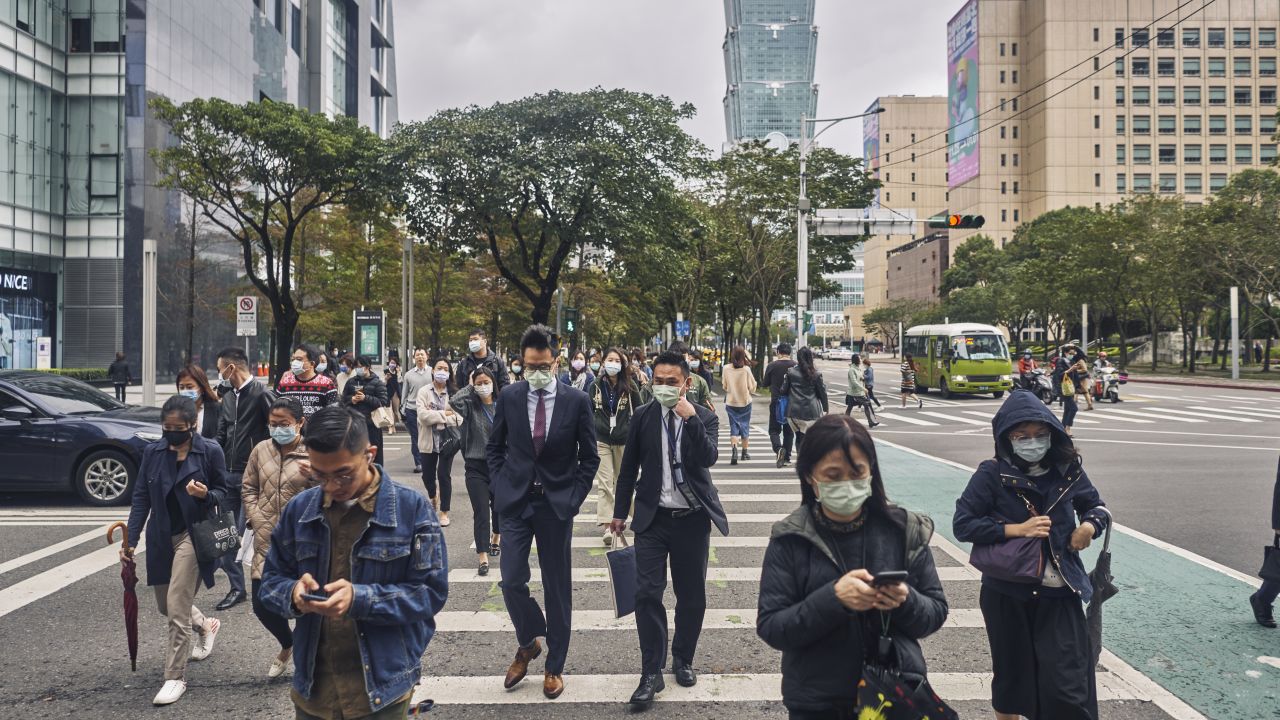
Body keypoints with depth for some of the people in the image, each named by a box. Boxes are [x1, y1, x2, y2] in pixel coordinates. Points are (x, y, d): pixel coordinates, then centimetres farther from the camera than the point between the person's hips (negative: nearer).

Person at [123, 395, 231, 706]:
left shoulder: (210, 451, -9)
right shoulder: (152, 452, 1)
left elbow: (223, 491, -1)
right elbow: (140, 498, 4)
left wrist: (206, 495, -23)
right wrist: (131, 538, -2)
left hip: (193, 535, -5)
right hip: (160, 537, 5)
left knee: (177, 609, -8)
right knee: (166, 606, 17)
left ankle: (175, 678, 5)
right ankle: (206, 626, 47)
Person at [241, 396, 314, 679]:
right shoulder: (261, 450, 5)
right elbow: (248, 487, 14)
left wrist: (316, 478, -26)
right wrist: (255, 517, 2)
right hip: (266, 540, 4)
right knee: (262, 604, 7)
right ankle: (287, 645, 36)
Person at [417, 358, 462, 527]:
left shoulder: (454, 393, -1)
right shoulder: (424, 391, -1)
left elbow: (458, 417, -10)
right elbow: (422, 415, -14)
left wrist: (434, 418, -15)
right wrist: (444, 414, -13)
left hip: (447, 439, -1)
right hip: (429, 440, 1)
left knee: (444, 475, -3)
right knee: (427, 475, 12)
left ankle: (444, 511, 9)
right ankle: (433, 496, 44)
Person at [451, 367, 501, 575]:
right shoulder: (470, 406, -3)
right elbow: (454, 401, -25)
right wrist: (469, 387, -11)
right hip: (476, 466, -2)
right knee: (481, 512, -5)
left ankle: (495, 539, 45)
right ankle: (483, 558, -3)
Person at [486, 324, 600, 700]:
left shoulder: (577, 400, -5)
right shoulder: (509, 396, -1)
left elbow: (589, 457, 1)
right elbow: (494, 446, 11)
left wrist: (574, 497, -6)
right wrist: (500, 487, 1)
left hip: (557, 503, -1)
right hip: (515, 501, 1)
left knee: (557, 586, 7)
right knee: (512, 580, -3)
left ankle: (554, 666, 23)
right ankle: (528, 643, 26)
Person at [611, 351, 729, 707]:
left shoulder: (705, 417, -3)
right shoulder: (642, 416, 0)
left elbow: (708, 458, -20)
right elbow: (629, 467, 7)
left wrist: (690, 418, -28)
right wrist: (620, 512, 10)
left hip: (692, 519, 0)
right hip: (653, 518, 0)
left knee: (691, 595, 11)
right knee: (647, 593, -7)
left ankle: (683, 659, 31)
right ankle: (651, 673, 3)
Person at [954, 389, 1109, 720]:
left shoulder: (1067, 470, -2)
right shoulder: (992, 475, -11)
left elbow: (1094, 505, 14)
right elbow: (962, 524, -12)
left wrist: (1089, 525, -9)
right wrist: (1016, 529, -20)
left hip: (1059, 593, 2)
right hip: (1008, 594, -1)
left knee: (1068, 684, -1)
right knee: (1011, 674, 17)